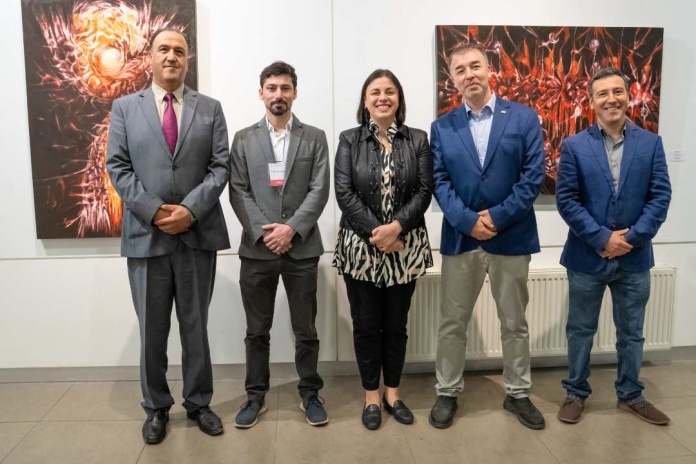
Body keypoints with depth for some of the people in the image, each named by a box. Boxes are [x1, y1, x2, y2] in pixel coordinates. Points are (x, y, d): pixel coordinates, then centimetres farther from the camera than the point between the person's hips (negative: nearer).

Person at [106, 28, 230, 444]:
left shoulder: (210, 108, 8)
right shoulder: (125, 107, 8)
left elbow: (221, 167, -1)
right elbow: (118, 168, 0)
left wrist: (190, 210, -14)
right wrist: (154, 211, -12)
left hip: (198, 234, 0)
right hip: (146, 235, 1)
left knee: (196, 326, 10)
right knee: (152, 329, 10)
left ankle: (199, 403, 26)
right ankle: (157, 407, 27)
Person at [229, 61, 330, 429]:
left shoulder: (314, 137, 6)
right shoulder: (244, 139, 8)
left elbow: (319, 190, -3)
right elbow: (238, 192, 0)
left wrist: (291, 228, -15)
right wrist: (263, 231, -12)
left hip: (301, 247, 0)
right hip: (256, 247, 1)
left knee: (306, 329, 9)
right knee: (257, 331, 11)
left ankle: (310, 394, 25)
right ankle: (255, 396, 26)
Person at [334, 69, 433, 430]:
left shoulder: (418, 140, 5)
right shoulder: (349, 140, 3)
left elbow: (424, 191, -3)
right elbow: (344, 193, -6)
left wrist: (396, 227, -18)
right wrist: (375, 232, -15)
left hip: (405, 247, 1)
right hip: (360, 246, -1)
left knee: (396, 324, 11)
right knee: (366, 326, 8)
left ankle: (392, 392, 28)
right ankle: (371, 396, 24)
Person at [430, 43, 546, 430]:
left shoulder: (524, 118, 1)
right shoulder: (442, 127, 6)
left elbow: (534, 175, -6)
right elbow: (440, 182, -2)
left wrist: (498, 217, -15)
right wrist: (469, 221, -15)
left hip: (512, 237, -1)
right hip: (460, 237, 1)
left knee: (515, 322, 12)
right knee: (453, 322, 9)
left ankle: (518, 394, 30)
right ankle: (448, 393, 25)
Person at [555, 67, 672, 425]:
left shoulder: (651, 143, 3)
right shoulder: (573, 146, -3)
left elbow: (660, 196, -3)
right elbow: (566, 200, -9)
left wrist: (631, 238, -14)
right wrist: (602, 239, -16)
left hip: (635, 258, 2)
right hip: (587, 256, -2)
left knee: (631, 333, 15)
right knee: (581, 330, 11)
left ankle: (630, 395, 34)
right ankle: (575, 393, 28)